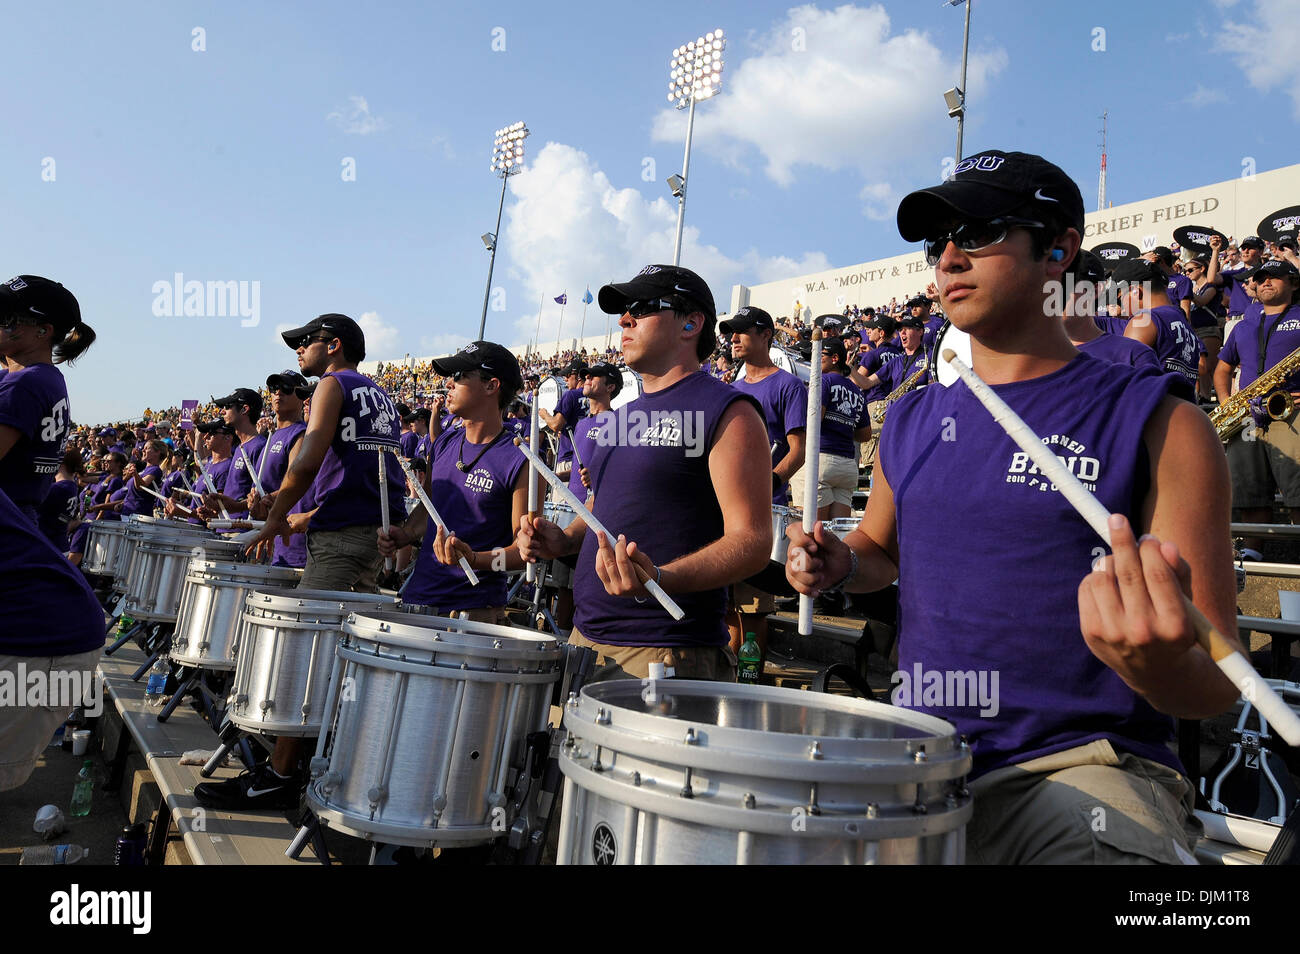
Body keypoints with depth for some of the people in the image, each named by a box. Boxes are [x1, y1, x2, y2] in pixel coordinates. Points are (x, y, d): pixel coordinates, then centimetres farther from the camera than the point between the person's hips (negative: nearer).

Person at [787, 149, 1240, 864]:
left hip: (1082, 771, -4)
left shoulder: (1157, 422, -6)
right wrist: (839, 564, 3)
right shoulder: (913, 422, 8)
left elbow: (1217, 690, -7)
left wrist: (1158, 665, -31)